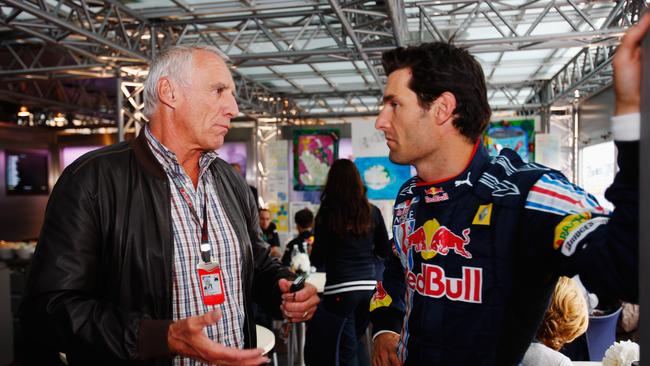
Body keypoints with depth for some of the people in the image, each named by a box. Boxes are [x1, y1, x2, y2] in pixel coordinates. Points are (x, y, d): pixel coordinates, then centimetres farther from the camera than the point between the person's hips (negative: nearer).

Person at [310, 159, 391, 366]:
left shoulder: (327, 213, -7)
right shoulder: (372, 212, 2)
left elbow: (318, 261, -7)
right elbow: (385, 251, 9)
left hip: (340, 290, -4)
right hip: (369, 287, 4)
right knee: (354, 343, 21)